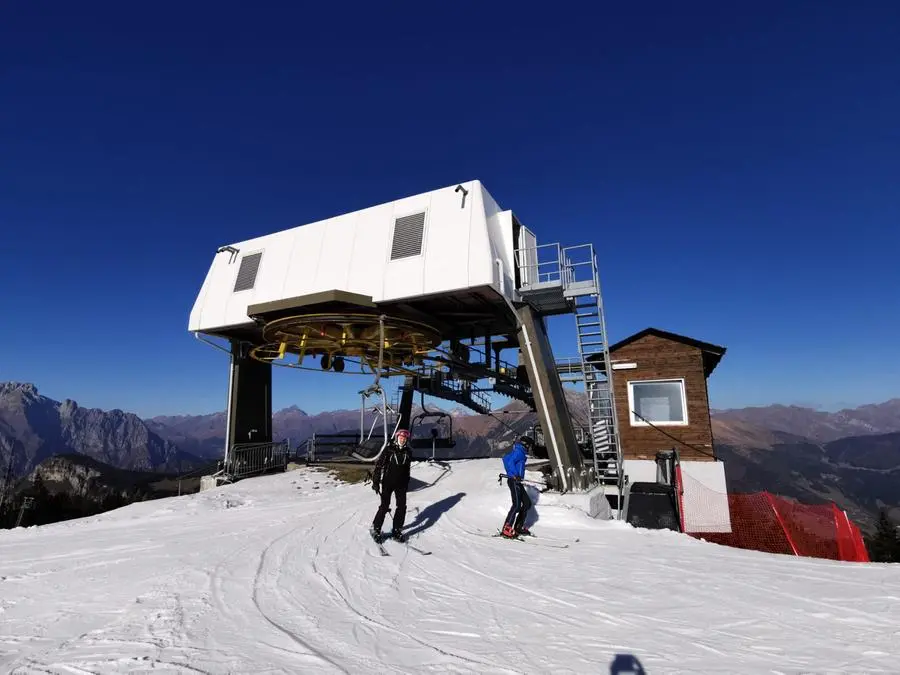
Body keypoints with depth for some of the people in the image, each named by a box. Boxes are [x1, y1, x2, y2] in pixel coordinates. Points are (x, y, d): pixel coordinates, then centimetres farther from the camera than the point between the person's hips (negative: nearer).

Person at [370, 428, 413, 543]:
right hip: (387, 483, -4)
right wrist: (375, 482, -10)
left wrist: (406, 484, 15)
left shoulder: (407, 452, 5)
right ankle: (376, 529, 16)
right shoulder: (389, 450, -9)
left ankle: (397, 530, 17)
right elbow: (379, 465, -8)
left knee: (401, 507, 3)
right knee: (384, 507, -2)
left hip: (401, 484, 4)